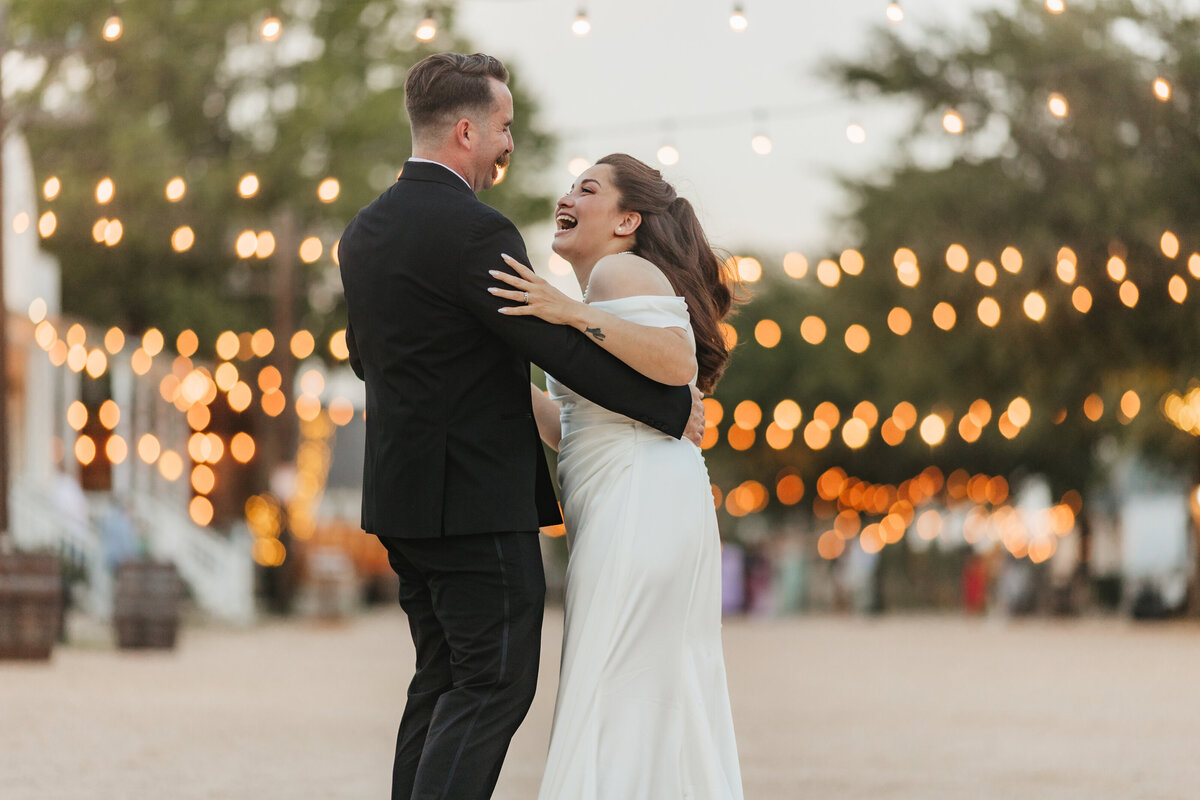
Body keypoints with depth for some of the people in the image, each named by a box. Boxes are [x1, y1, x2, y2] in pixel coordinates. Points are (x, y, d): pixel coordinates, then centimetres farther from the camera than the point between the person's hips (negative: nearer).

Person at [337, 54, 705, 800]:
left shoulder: (365, 231, 9)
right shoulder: (474, 230, -17)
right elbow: (566, 348, -18)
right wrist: (674, 406, -7)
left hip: (405, 493, 9)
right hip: (479, 500, -9)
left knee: (444, 680, 13)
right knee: (495, 683, -5)